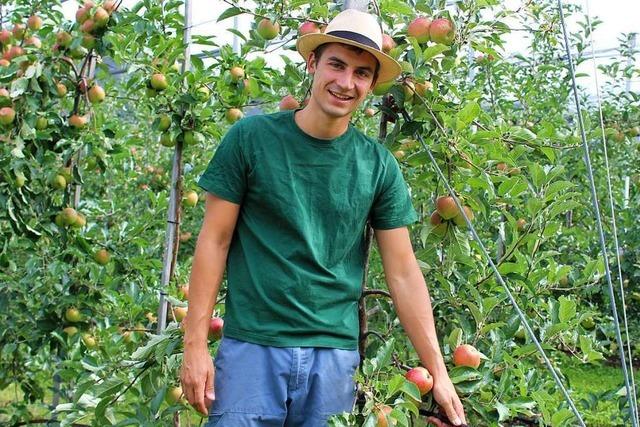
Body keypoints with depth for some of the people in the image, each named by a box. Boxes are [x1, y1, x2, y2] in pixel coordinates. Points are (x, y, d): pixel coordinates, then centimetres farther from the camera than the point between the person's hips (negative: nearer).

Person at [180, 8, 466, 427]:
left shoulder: (379, 166, 2)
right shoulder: (251, 137, -3)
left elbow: (403, 274, 3)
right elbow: (214, 241, -1)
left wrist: (439, 373, 0)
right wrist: (196, 344, -6)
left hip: (335, 354, 2)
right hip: (251, 345, -2)